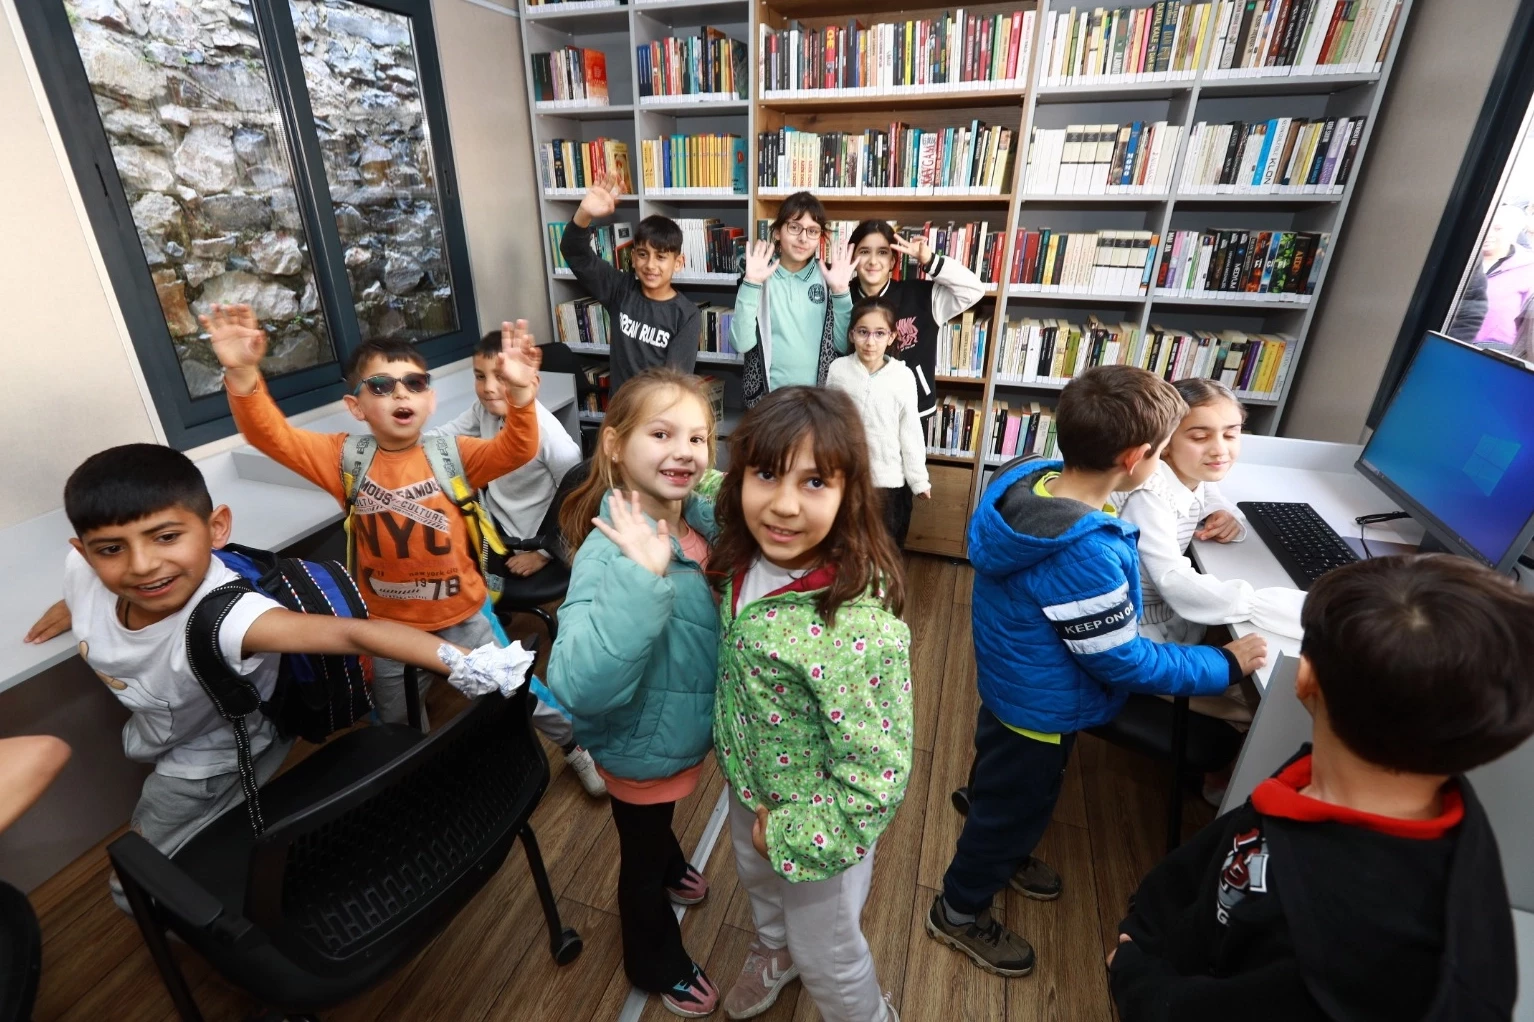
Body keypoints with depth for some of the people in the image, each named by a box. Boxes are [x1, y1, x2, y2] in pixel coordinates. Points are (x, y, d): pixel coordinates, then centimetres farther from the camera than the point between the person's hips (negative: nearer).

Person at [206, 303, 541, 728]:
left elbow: (515, 451, -26)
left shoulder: (452, 453, -11)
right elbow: (271, 435, -16)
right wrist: (242, 373, -34)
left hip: (463, 616, -1)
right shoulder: (347, 459, -7)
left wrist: (519, 393, -45)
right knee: (399, 726, 25)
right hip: (388, 626, 2)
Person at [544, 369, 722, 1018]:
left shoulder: (702, 519, -13)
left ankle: (669, 870, 68)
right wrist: (643, 576, -52)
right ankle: (657, 964, 53)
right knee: (640, 856, 24)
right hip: (642, 749, -6)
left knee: (659, 826, 37)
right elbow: (580, 686, -46)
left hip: (683, 734, 6)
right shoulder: (613, 550, -35)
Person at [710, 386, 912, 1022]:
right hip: (747, 784, 7)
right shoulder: (744, 564, -18)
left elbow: (876, 775, -28)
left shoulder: (856, 625, -38)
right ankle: (774, 952, 68)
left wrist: (790, 833, -19)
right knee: (757, 882, 35)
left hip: (817, 820, -6)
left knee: (825, 953, 22)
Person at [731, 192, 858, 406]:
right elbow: (741, 344, -13)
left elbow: (844, 345, -2)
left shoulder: (828, 278, 2)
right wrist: (751, 284, -18)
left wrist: (841, 291, -11)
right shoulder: (758, 278, -2)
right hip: (767, 396, -1)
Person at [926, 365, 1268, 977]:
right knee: (1014, 806, 17)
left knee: (1007, 793, 32)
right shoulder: (1084, 554, -38)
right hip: (1041, 710, -8)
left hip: (1013, 685, 8)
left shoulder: (1032, 479, -12)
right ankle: (959, 914, 42)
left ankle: (1001, 856, 61)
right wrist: (1226, 665, -10)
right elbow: (1124, 662, -25)